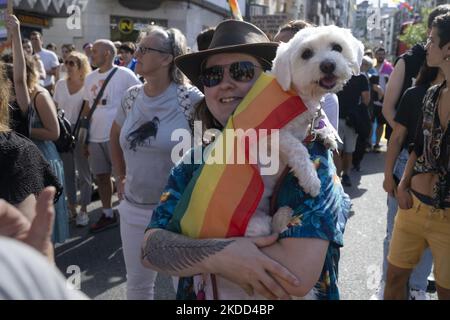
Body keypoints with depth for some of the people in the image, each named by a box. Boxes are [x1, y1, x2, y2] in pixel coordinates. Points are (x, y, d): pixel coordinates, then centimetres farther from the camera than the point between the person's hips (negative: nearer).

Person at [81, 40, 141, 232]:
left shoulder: (124, 74, -8)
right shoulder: (90, 78, 11)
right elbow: (87, 108, 16)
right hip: (95, 137, 7)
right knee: (101, 177, 14)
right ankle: (107, 214, 29)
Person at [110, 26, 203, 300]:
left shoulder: (191, 99, -15)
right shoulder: (132, 96, 3)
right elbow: (116, 137, 19)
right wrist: (121, 178, 16)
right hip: (133, 208, 5)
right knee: (137, 282, 20)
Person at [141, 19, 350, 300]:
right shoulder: (197, 158, -6)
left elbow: (299, 273, -31)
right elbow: (151, 246, -11)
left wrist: (199, 257, -20)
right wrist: (217, 255, -29)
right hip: (198, 295, 4)